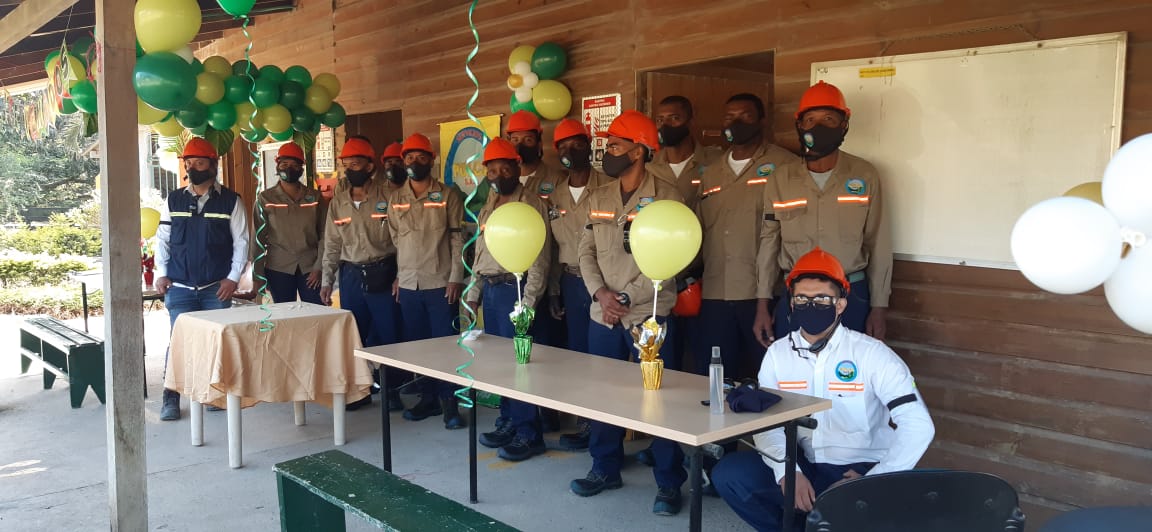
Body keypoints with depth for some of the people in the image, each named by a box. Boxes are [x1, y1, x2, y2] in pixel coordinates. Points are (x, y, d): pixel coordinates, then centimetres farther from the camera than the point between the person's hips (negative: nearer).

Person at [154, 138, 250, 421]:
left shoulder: (230, 201, 1)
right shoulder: (174, 200, 8)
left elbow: (241, 241, 1)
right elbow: (162, 239, 10)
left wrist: (233, 278, -6)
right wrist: (161, 274, 1)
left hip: (217, 288, -1)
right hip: (180, 288, 1)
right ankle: (171, 398, 7)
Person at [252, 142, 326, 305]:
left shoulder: (315, 197, 6)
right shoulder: (265, 199, 4)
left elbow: (324, 235, 3)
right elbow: (258, 238, 4)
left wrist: (319, 267, -5)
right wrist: (259, 274, 0)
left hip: (310, 268, 1)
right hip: (279, 269, 0)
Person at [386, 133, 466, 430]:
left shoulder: (447, 196, -1)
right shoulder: (395, 199, 9)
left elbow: (457, 238, -4)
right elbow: (393, 239, 13)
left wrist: (456, 278, -9)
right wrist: (396, 277, 9)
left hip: (440, 283, -4)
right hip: (408, 284, 4)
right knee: (416, 343, 9)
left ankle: (449, 403, 5)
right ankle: (429, 398, 20)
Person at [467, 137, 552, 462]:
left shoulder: (532, 205, -8)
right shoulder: (488, 209, 16)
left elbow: (539, 257, -13)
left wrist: (527, 301, -18)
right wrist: (474, 293, 17)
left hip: (514, 288, -7)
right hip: (490, 289, 8)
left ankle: (529, 433, 3)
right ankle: (508, 422, 22)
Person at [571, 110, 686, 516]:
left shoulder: (666, 197, -6)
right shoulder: (597, 199, 10)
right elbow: (586, 252, 7)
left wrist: (627, 299, -14)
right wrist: (600, 292, -10)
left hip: (649, 315, -5)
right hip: (603, 316, 5)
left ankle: (669, 482, 13)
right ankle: (605, 469, 29)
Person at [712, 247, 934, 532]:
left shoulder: (871, 354, -11)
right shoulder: (778, 353, 1)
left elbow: (918, 426, -16)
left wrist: (873, 481, -22)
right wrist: (787, 472, -20)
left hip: (859, 469, -4)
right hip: (803, 466, 4)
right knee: (728, 473, -16)